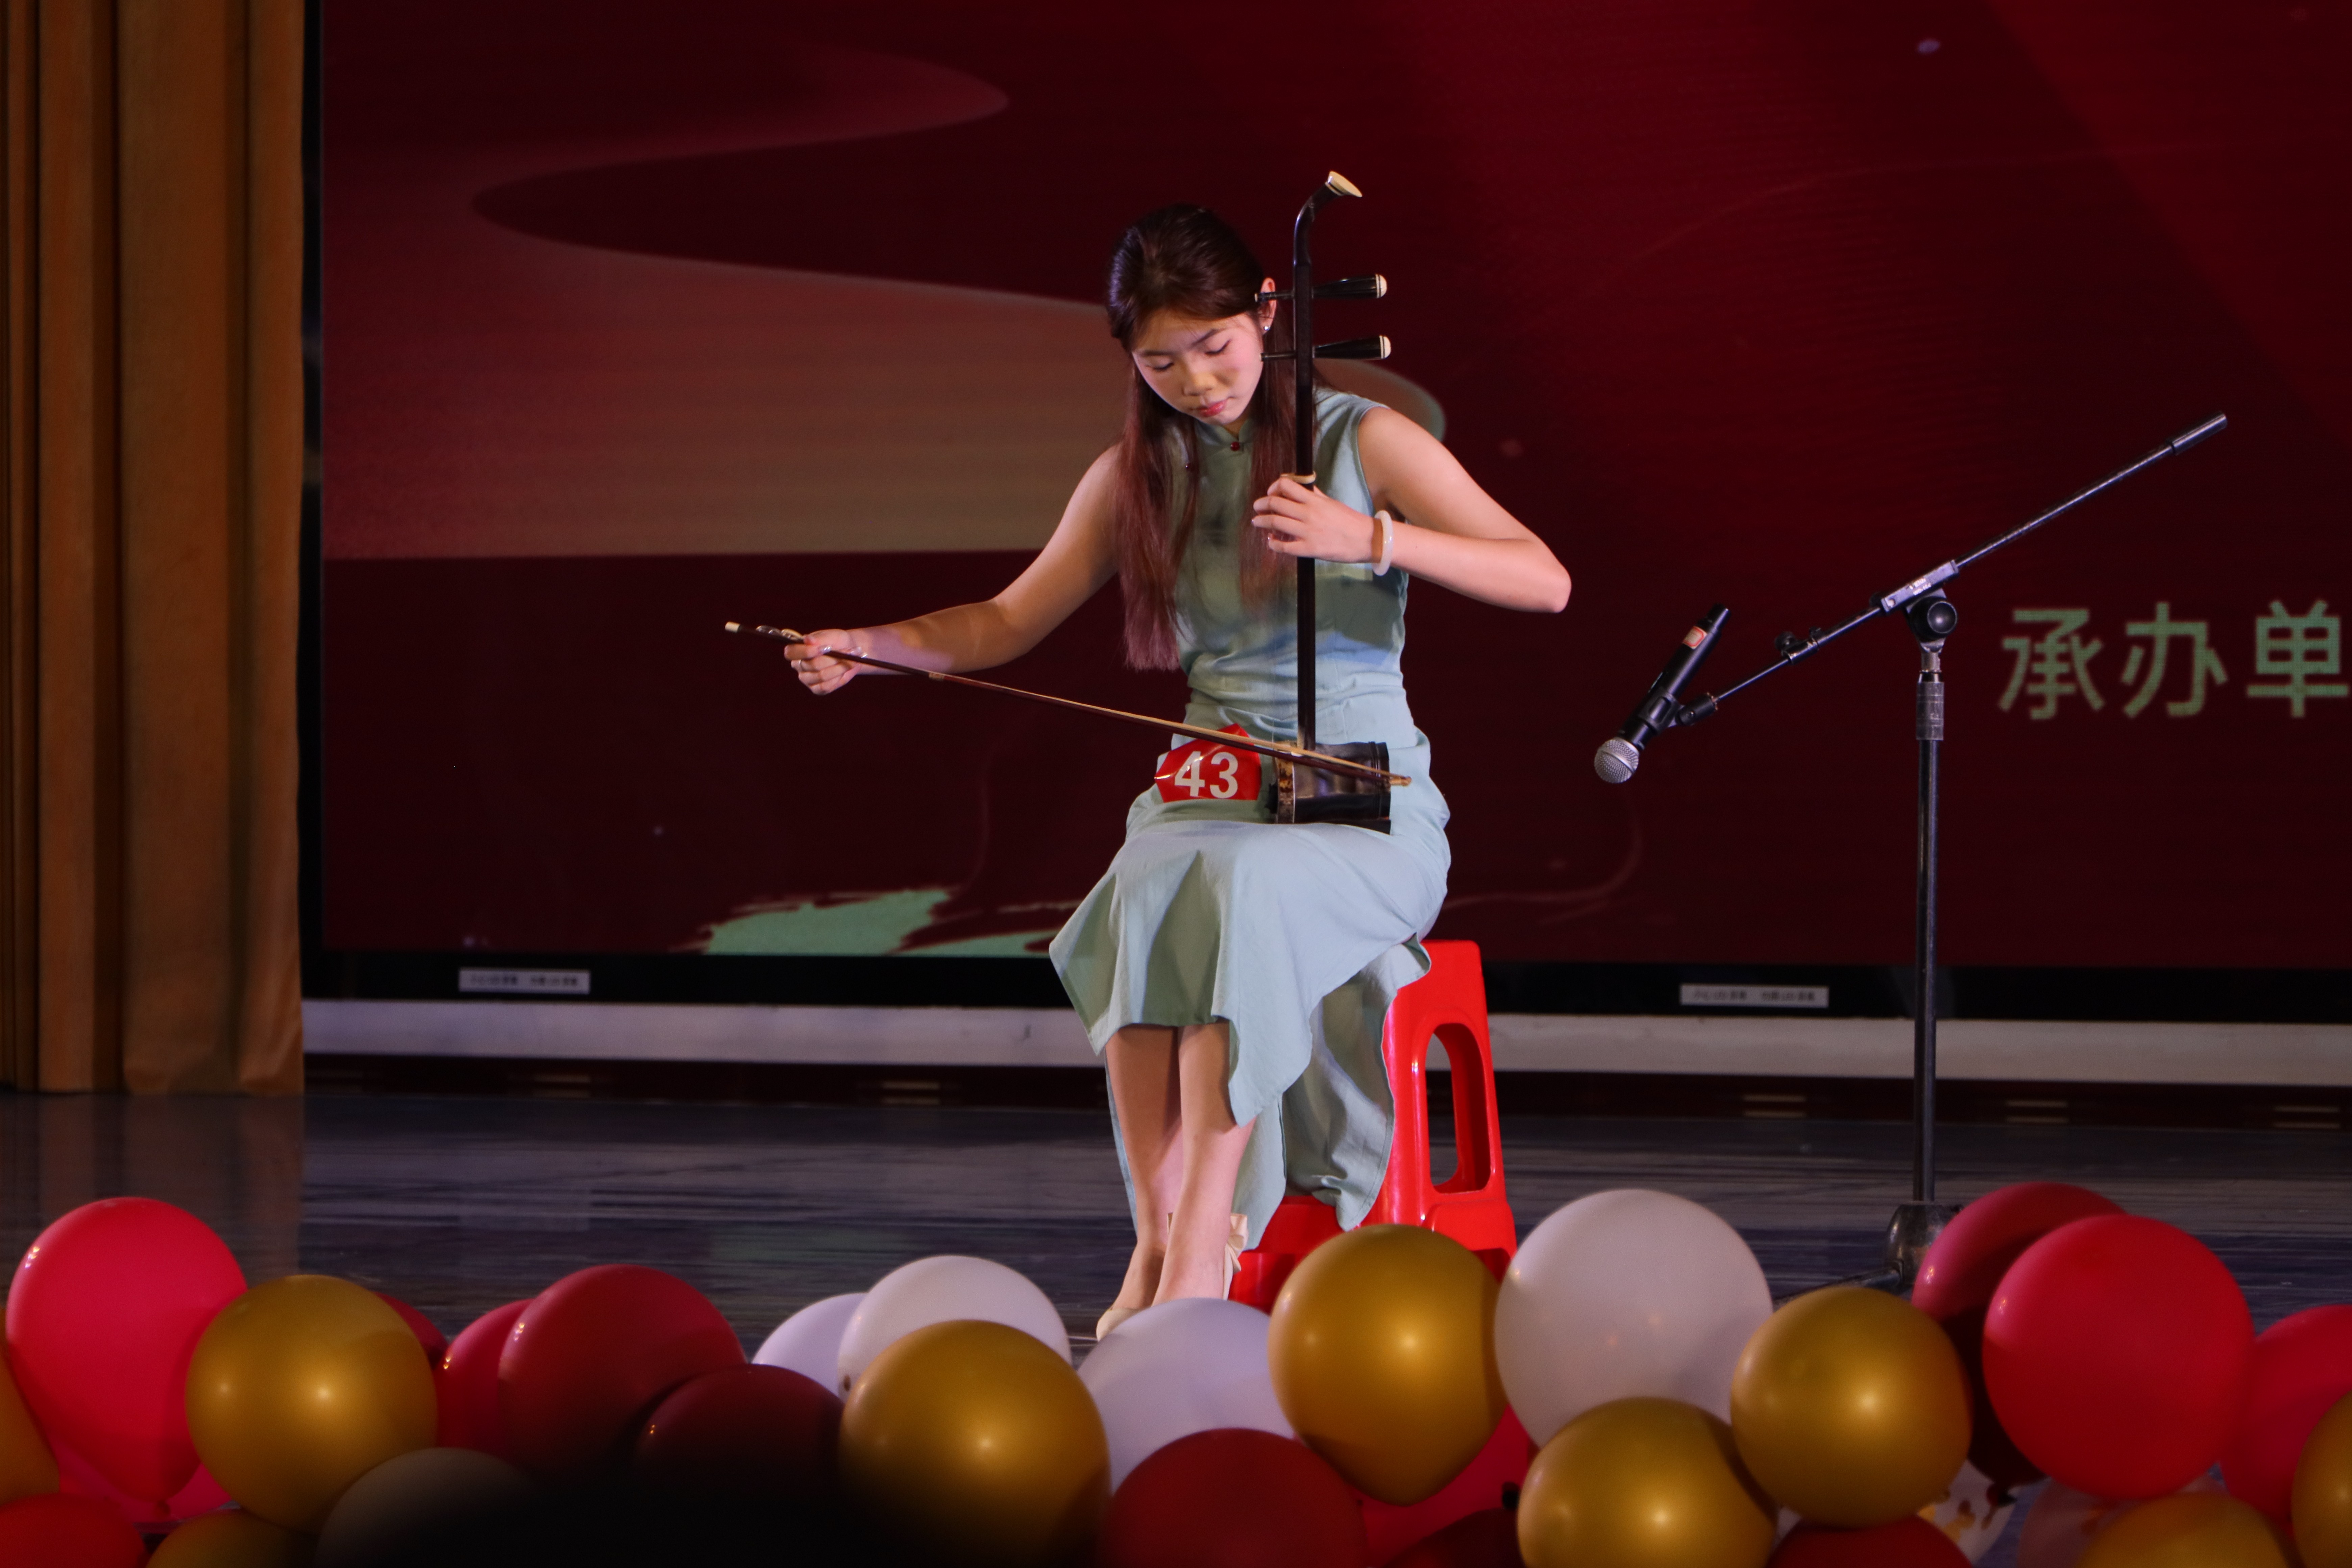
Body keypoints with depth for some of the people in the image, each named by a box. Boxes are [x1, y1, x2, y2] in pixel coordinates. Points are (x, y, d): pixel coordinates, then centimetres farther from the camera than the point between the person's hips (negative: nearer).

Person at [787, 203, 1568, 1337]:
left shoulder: (1364, 443, -1)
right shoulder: (1137, 477, 11)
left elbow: (1544, 580, -9)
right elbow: (1009, 624, 20)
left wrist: (1370, 535, -22)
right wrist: (866, 644, 1)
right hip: (1208, 793, 3)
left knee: (1244, 885, -38)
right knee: (1150, 892, -34)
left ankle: (1202, 1241, -38)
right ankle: (1158, 1231, -35)